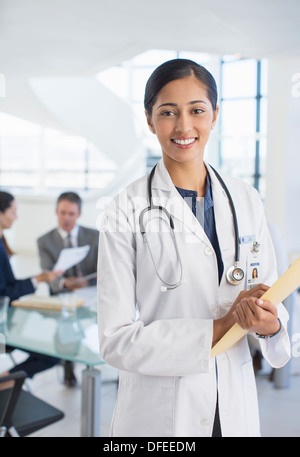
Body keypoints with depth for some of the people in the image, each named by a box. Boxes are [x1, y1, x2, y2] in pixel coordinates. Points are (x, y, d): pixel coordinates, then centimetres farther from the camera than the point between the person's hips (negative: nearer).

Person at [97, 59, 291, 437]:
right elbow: (115, 339, -14)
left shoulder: (246, 200, 0)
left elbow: (270, 299, 6)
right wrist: (219, 328, -20)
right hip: (159, 413, -3)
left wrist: (269, 322, -17)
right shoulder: (127, 210, -12)